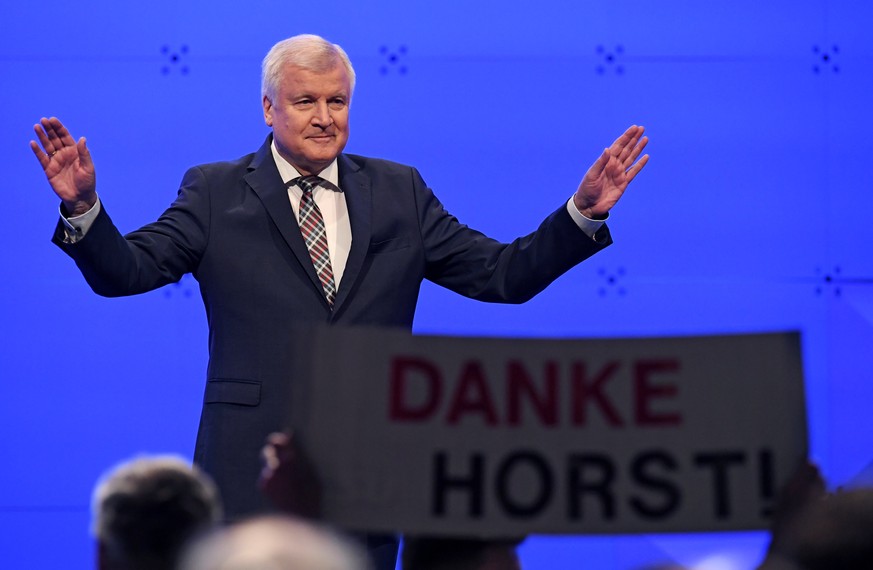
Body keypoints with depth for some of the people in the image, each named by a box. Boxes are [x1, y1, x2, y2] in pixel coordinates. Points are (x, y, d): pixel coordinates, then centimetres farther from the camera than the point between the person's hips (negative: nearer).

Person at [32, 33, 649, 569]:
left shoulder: (400, 193, 11)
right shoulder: (216, 193, 4)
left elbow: (504, 275, 8)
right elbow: (124, 271, -4)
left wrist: (584, 212, -4)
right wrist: (83, 207, -23)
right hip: (255, 468, -2)